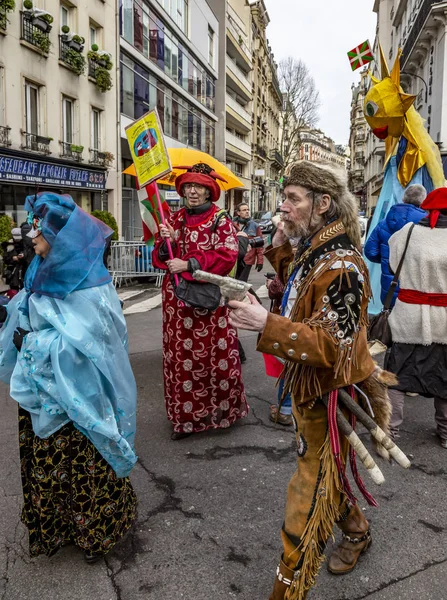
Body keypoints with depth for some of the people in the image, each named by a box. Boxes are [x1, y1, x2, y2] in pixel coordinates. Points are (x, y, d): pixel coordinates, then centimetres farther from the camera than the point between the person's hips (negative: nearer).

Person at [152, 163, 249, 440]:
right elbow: (160, 258, 12)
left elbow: (227, 256, -14)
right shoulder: (174, 219, 12)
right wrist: (167, 241, -10)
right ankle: (185, 415, 19)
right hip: (177, 297, 4)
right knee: (180, 355, 6)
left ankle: (221, 407, 20)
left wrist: (189, 264, -17)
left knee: (215, 354, 0)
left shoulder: (220, 220, -2)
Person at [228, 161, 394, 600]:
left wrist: (267, 325, -41)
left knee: (309, 497, 4)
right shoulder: (314, 251, 2)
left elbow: (332, 344, -30)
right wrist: (280, 250, 4)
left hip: (328, 397, -9)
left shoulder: (341, 266, -26)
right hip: (308, 388, 9)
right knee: (325, 474, 28)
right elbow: (299, 293, 19)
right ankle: (356, 532, 54)